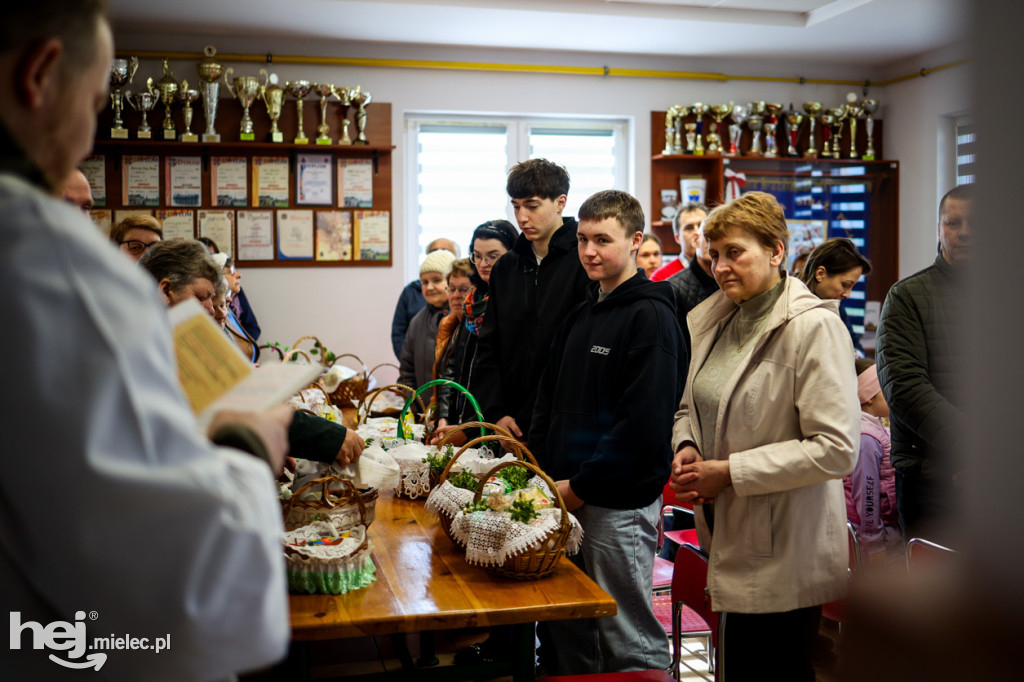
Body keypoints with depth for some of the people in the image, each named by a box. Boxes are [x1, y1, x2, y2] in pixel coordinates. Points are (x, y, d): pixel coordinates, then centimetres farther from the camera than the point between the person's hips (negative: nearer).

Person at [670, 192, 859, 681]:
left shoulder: (813, 327, -16)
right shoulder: (710, 320, 8)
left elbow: (836, 449, -21)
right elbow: (691, 406, 21)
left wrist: (730, 471, -19)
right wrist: (687, 448, -2)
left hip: (785, 549, -7)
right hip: (729, 535, 7)